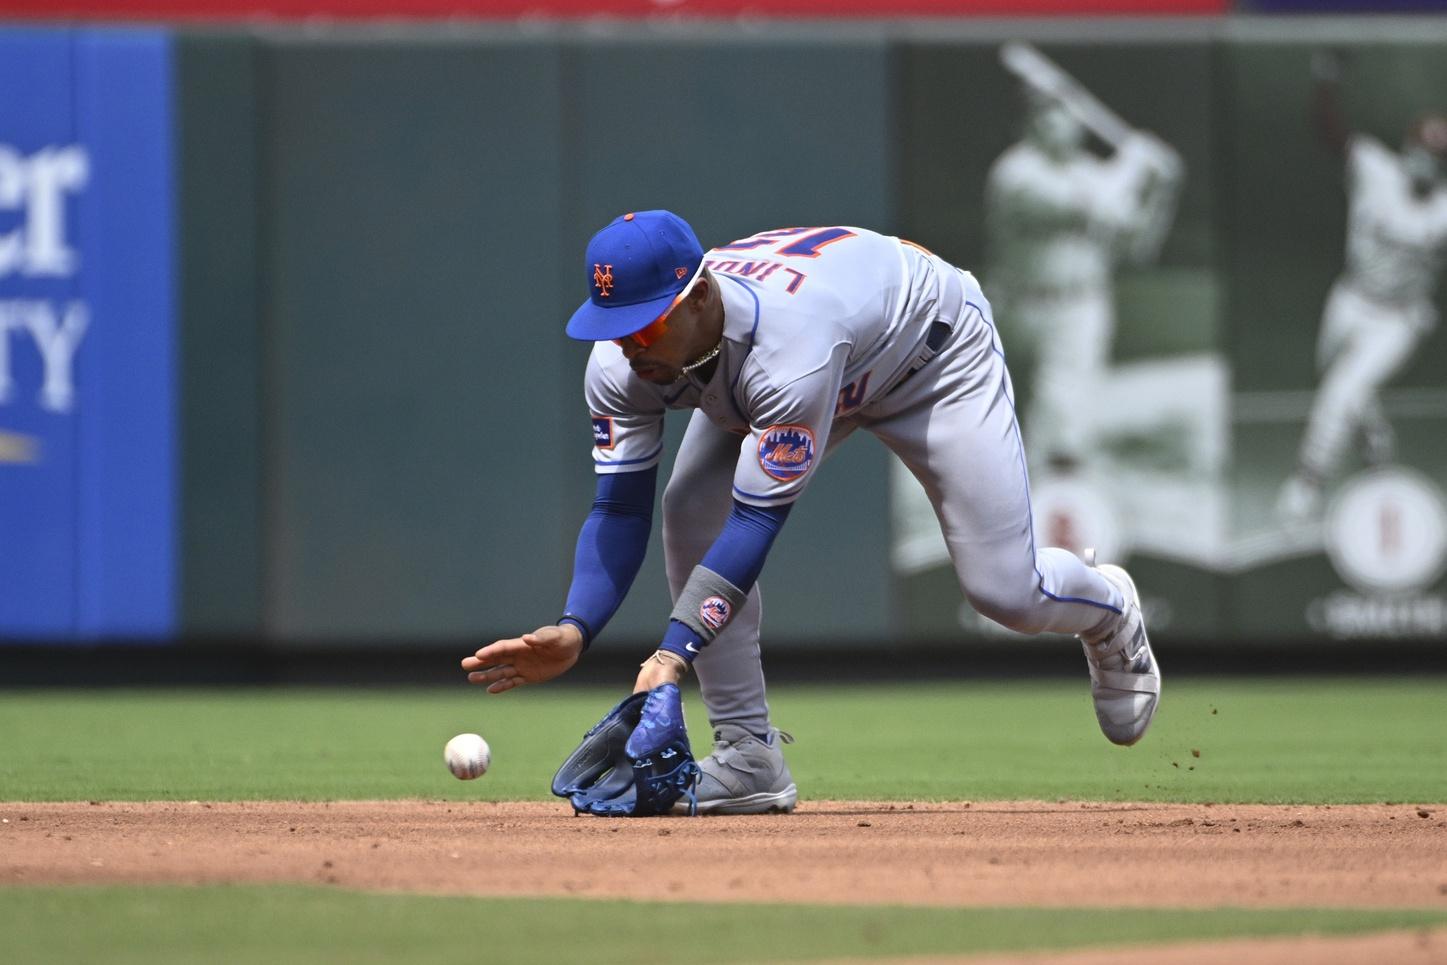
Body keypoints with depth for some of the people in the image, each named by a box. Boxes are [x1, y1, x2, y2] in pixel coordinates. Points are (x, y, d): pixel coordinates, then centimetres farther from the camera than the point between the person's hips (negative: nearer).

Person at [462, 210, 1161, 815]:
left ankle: (1107, 606, 29)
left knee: (1005, 591, -10)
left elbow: (759, 518, -46)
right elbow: (619, 509, -23)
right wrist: (574, 631, -41)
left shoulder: (786, 343, -47)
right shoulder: (623, 361, -28)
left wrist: (674, 650, -53)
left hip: (932, 350, -6)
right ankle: (750, 756, -11)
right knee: (692, 511, -19)